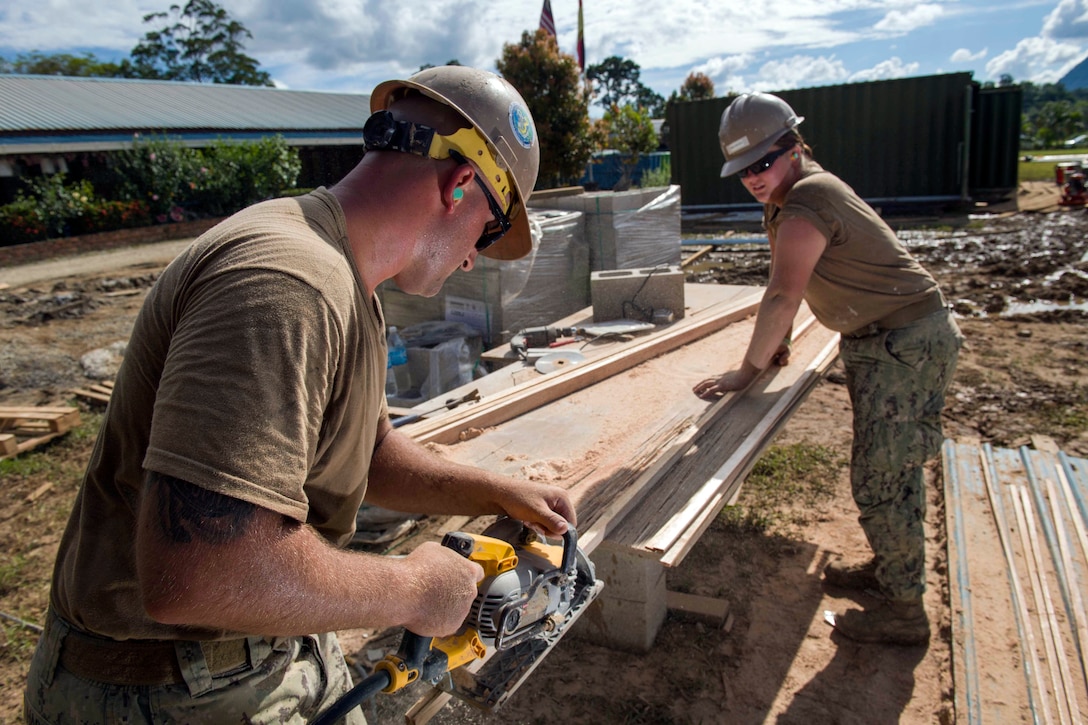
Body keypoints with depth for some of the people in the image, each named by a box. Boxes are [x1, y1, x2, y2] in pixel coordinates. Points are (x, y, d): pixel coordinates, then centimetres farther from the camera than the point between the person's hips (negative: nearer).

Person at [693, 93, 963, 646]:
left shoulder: (805, 206, -24)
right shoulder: (787, 195, 9)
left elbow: (782, 298, -27)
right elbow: (784, 289, 17)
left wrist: (749, 370, -19)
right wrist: (780, 342, 17)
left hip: (906, 345, -11)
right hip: (882, 341, 11)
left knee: (879, 476, -6)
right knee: (891, 467, 20)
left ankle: (904, 611, 7)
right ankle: (890, 567, 37)